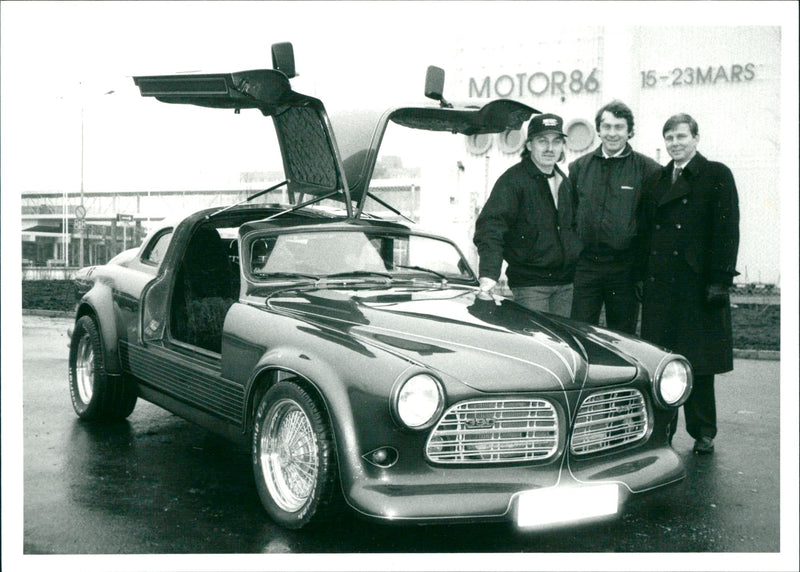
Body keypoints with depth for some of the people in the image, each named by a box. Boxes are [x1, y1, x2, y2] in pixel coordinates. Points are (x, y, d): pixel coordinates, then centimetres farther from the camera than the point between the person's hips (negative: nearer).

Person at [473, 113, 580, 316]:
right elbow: (490, 226, -21)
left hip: (566, 283, 7)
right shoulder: (512, 180, -11)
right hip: (529, 284, -6)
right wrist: (488, 274, -33)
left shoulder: (564, 182, 13)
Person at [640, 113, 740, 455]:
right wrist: (643, 278, 8)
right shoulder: (656, 182, 16)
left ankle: (703, 432, 15)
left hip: (698, 283, -4)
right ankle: (662, 428, 17)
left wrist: (720, 280, -13)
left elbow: (726, 230, -7)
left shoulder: (717, 176, 0)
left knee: (698, 362, 2)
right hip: (660, 285, 5)